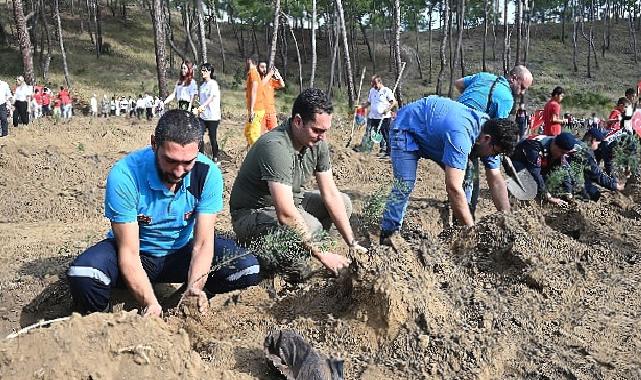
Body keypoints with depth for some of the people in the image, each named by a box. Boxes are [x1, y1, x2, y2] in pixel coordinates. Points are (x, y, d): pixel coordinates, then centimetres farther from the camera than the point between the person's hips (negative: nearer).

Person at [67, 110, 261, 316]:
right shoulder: (125, 176, -28)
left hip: (182, 250, 2)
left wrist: (194, 289, -37)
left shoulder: (208, 173, -19)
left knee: (248, 269, -21)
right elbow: (129, 253, -26)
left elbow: (202, 243, -18)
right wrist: (150, 303, -40)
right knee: (83, 276, -34)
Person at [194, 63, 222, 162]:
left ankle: (215, 158, 14)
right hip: (203, 115, 6)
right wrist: (199, 109, 17)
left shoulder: (213, 83, -9)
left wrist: (203, 106, -39)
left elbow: (211, 97, -24)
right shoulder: (202, 85, 14)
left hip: (213, 116, -6)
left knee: (212, 137, 0)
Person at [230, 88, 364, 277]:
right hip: (252, 215, -9)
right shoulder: (275, 147, -32)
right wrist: (321, 255, -34)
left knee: (344, 202, 0)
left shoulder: (317, 143, -7)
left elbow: (330, 195, -5)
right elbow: (286, 215, -37)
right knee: (310, 225, -33)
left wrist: (352, 243, -11)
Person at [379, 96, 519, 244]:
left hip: (434, 131, 8)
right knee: (405, 184, -23)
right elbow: (453, 188, -44)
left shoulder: (490, 134, -15)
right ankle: (389, 234, -11)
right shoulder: (461, 135, -42)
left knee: (464, 180, -2)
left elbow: (496, 180, -9)